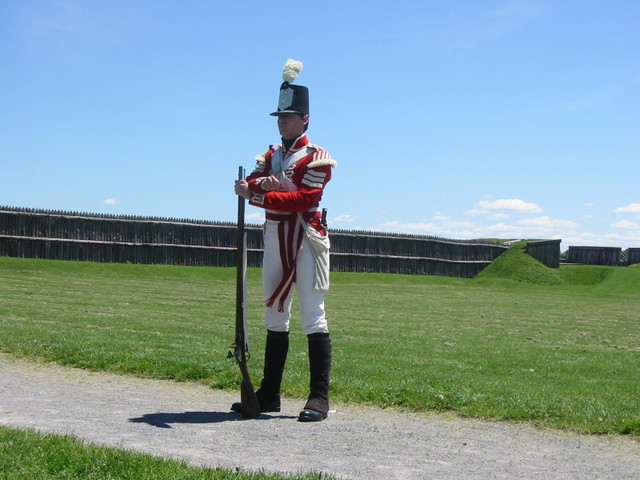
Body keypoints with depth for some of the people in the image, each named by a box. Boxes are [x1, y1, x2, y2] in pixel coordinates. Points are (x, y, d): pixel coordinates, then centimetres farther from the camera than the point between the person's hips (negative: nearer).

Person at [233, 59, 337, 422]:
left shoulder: (317, 157, -4)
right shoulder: (270, 156, 18)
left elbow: (304, 198, -18)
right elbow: (248, 186, 1)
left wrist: (260, 197, -23)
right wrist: (260, 182, -21)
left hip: (306, 239, -7)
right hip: (274, 238, 7)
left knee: (313, 317, -9)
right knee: (275, 317, 11)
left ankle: (319, 398, -8)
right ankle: (269, 394, 18)